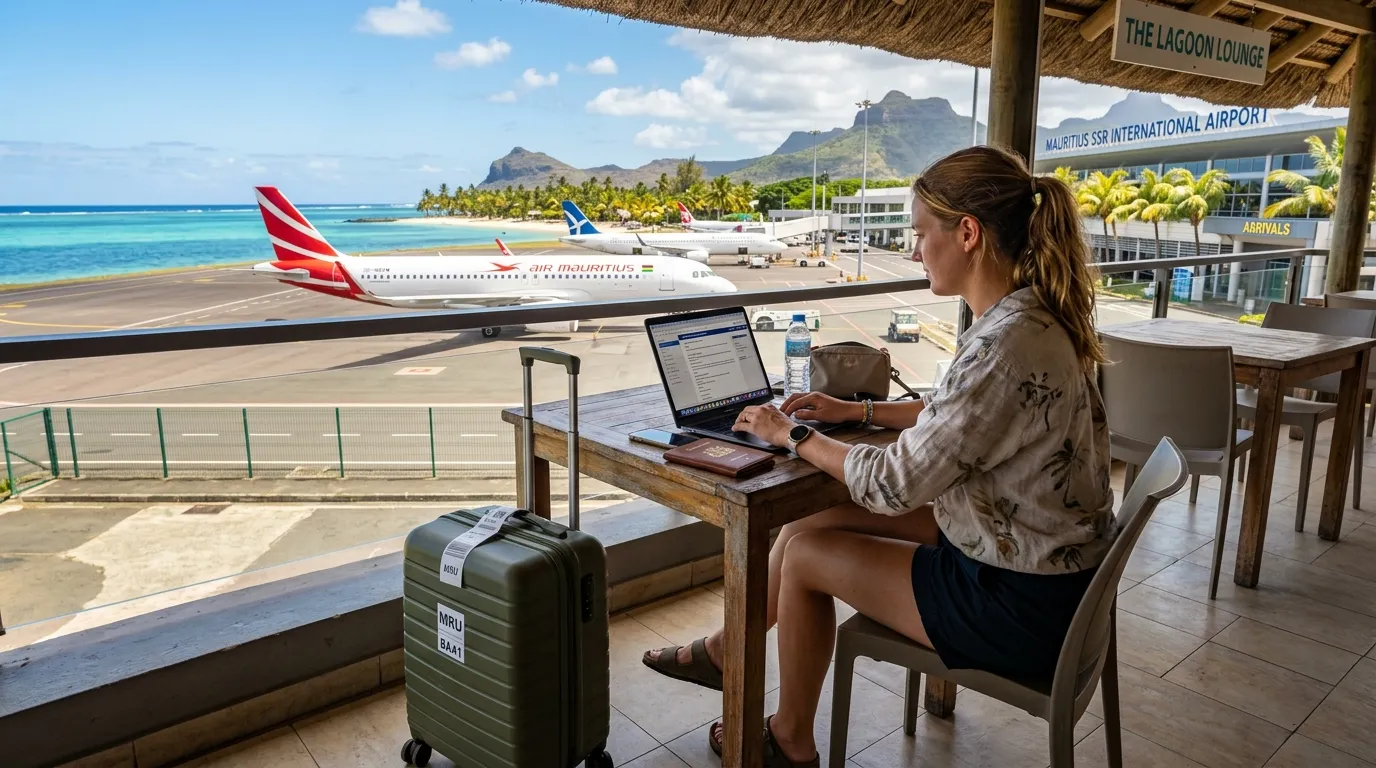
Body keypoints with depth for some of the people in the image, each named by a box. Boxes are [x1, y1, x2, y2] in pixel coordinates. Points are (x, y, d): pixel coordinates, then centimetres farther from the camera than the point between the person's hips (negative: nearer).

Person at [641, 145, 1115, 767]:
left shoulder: (1006, 345, -31)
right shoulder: (1031, 314, 0)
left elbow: (894, 484, -25)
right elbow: (961, 414, 16)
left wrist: (794, 437, -10)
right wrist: (860, 410, 9)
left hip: (1021, 606, -9)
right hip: (1033, 557, 9)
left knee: (805, 553, 1)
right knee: (807, 519, 9)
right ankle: (729, 650, 32)